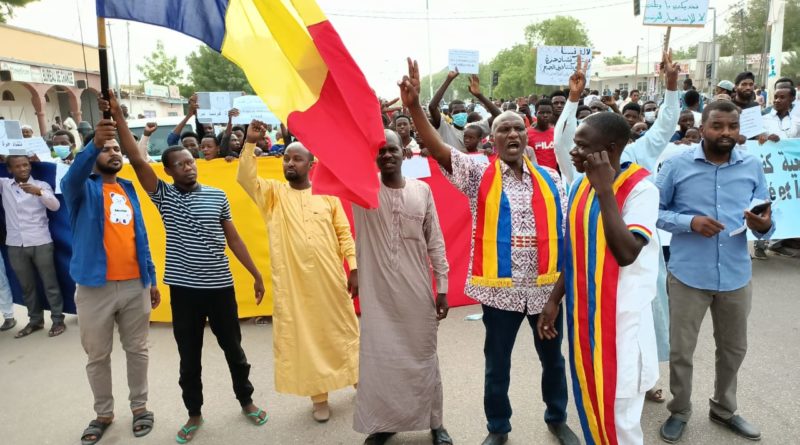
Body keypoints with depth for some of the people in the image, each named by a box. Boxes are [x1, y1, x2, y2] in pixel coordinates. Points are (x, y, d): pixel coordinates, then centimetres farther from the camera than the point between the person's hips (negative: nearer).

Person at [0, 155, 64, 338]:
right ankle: (35, 320, 22)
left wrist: (39, 192, -31)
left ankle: (58, 320, 8)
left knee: (50, 283, 1)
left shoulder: (41, 185, 1)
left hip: (41, 243, -3)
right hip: (15, 245, 3)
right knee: (26, 286, 11)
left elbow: (56, 206, -12)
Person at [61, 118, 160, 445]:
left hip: (135, 285, 3)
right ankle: (103, 413, 28)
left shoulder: (128, 189, 12)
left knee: (137, 350, 13)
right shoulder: (84, 188, -1)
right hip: (95, 286, -3)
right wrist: (94, 143, -45)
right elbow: (71, 178, -27)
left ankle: (139, 406, 29)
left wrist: (151, 278, 12)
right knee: (97, 356, 10)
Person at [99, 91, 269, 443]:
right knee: (189, 356, 13)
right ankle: (194, 413, 31)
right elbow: (137, 161, -12)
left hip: (220, 286, 0)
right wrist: (118, 117, -18)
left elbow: (233, 238, 5)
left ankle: (246, 400, 34)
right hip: (184, 289, 0)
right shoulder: (164, 195, 0)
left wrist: (256, 275, 6)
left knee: (233, 348, 14)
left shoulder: (217, 196, 1)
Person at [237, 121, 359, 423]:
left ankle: (359, 378, 35)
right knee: (303, 335, 7)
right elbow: (245, 178, -10)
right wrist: (250, 143, -19)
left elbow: (343, 233, 3)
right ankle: (319, 396, 23)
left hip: (330, 278, 0)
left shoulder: (327, 194, 4)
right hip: (292, 282, 0)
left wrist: (354, 269, -2)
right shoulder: (273, 193, 5)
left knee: (342, 329, 13)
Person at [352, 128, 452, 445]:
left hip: (417, 291, 1)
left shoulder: (421, 189, 1)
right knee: (378, 357, 8)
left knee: (423, 356, 12)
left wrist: (442, 286, 1)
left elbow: (435, 241, 3)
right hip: (377, 292, 0)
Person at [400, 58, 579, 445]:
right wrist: (414, 106, -34)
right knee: (497, 365, 14)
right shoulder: (478, 175, -4)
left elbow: (564, 231, 6)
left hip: (546, 286, 3)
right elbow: (438, 149, -19)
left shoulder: (551, 179, 4)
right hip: (500, 288, -2)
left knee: (553, 358, 20)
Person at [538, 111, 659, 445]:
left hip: (621, 316, -6)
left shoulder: (640, 189, -16)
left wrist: (605, 190, -27)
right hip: (583, 313, 6)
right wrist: (554, 299, 10)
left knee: (618, 414, 5)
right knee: (590, 403, 18)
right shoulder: (580, 185, 5)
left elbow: (626, 253, -29)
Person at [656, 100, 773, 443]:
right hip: (689, 275, -3)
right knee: (681, 350, 8)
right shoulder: (677, 165, -7)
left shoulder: (753, 167, 3)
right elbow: (654, 211, -5)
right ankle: (679, 411, 31)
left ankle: (724, 409, 43)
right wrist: (690, 222, -21)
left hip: (737, 276, 4)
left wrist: (765, 226, -16)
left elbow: (765, 218, 8)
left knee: (733, 349, 20)